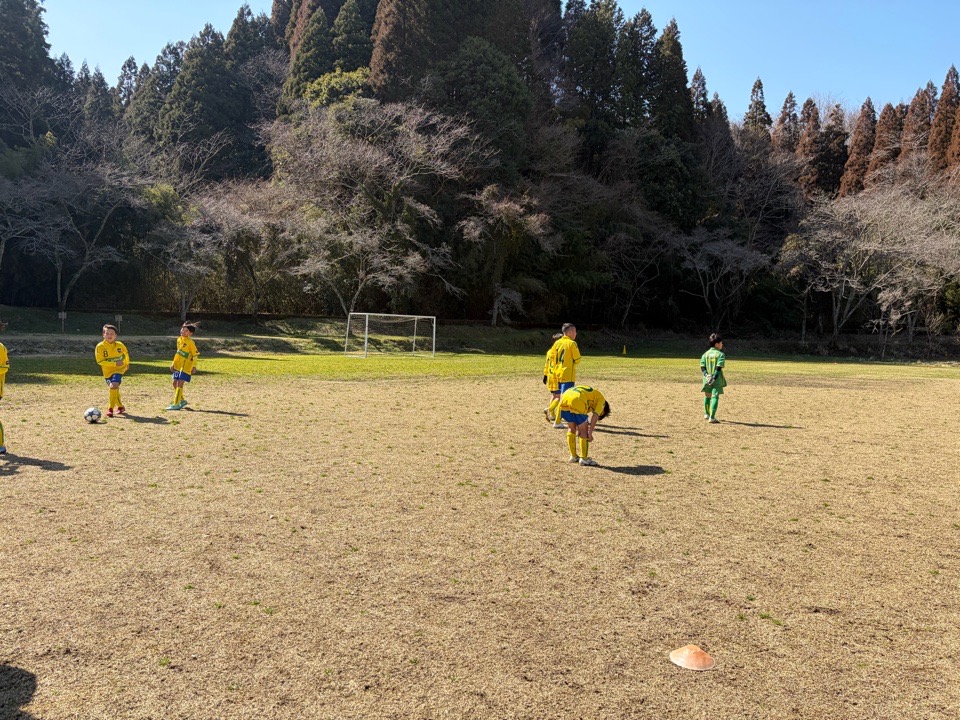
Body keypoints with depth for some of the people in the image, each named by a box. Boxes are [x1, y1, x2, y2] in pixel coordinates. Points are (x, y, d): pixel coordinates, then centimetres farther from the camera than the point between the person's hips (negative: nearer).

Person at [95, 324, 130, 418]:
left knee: (114, 386, -24)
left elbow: (126, 353, 16)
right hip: (108, 371, 2)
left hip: (119, 369, -1)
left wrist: (127, 363, 31)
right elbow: (100, 361, -18)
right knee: (114, 389, 11)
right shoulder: (100, 346, -14)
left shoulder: (120, 345, -6)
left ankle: (110, 409, -14)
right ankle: (120, 407, 36)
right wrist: (115, 363, -27)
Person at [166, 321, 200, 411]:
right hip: (177, 365, 8)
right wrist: (173, 363, 17)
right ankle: (182, 400, 27)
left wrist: (194, 366, -14)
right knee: (175, 383, 11)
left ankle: (176, 404, -8)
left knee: (180, 383, -11)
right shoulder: (179, 339, 9)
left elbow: (195, 355, -10)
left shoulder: (191, 342, -13)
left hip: (186, 366, -8)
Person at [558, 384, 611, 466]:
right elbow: (595, 416, 3)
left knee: (571, 429, 23)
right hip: (577, 403, -7)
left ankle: (573, 456, 30)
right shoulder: (601, 399, 19)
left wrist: (578, 429, 30)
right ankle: (584, 459, 15)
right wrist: (590, 433, 5)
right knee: (584, 430, 10)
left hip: (563, 401, 7)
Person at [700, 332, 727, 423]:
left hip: (707, 379, 5)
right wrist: (714, 377, -19)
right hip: (717, 379, -5)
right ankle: (712, 417, -11)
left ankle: (706, 414, 35)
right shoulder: (720, 354, -8)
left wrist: (706, 375, -8)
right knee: (715, 396, -3)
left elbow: (702, 367, -1)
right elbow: (719, 368, -18)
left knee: (707, 395, 20)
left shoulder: (706, 354, 6)